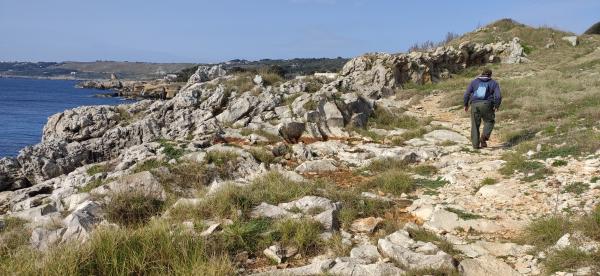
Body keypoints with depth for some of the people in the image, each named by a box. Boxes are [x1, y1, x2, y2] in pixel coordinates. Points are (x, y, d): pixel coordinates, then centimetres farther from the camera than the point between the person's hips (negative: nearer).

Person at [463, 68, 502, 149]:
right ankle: (484, 136, -6)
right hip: (486, 105, -2)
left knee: (475, 125, 10)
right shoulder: (494, 83, 10)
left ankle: (475, 144, 9)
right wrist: (496, 106, 8)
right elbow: (498, 96, -3)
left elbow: (467, 94, 6)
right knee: (489, 121, 17)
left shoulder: (474, 82, 15)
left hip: (474, 105, 2)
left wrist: (466, 105, 16)